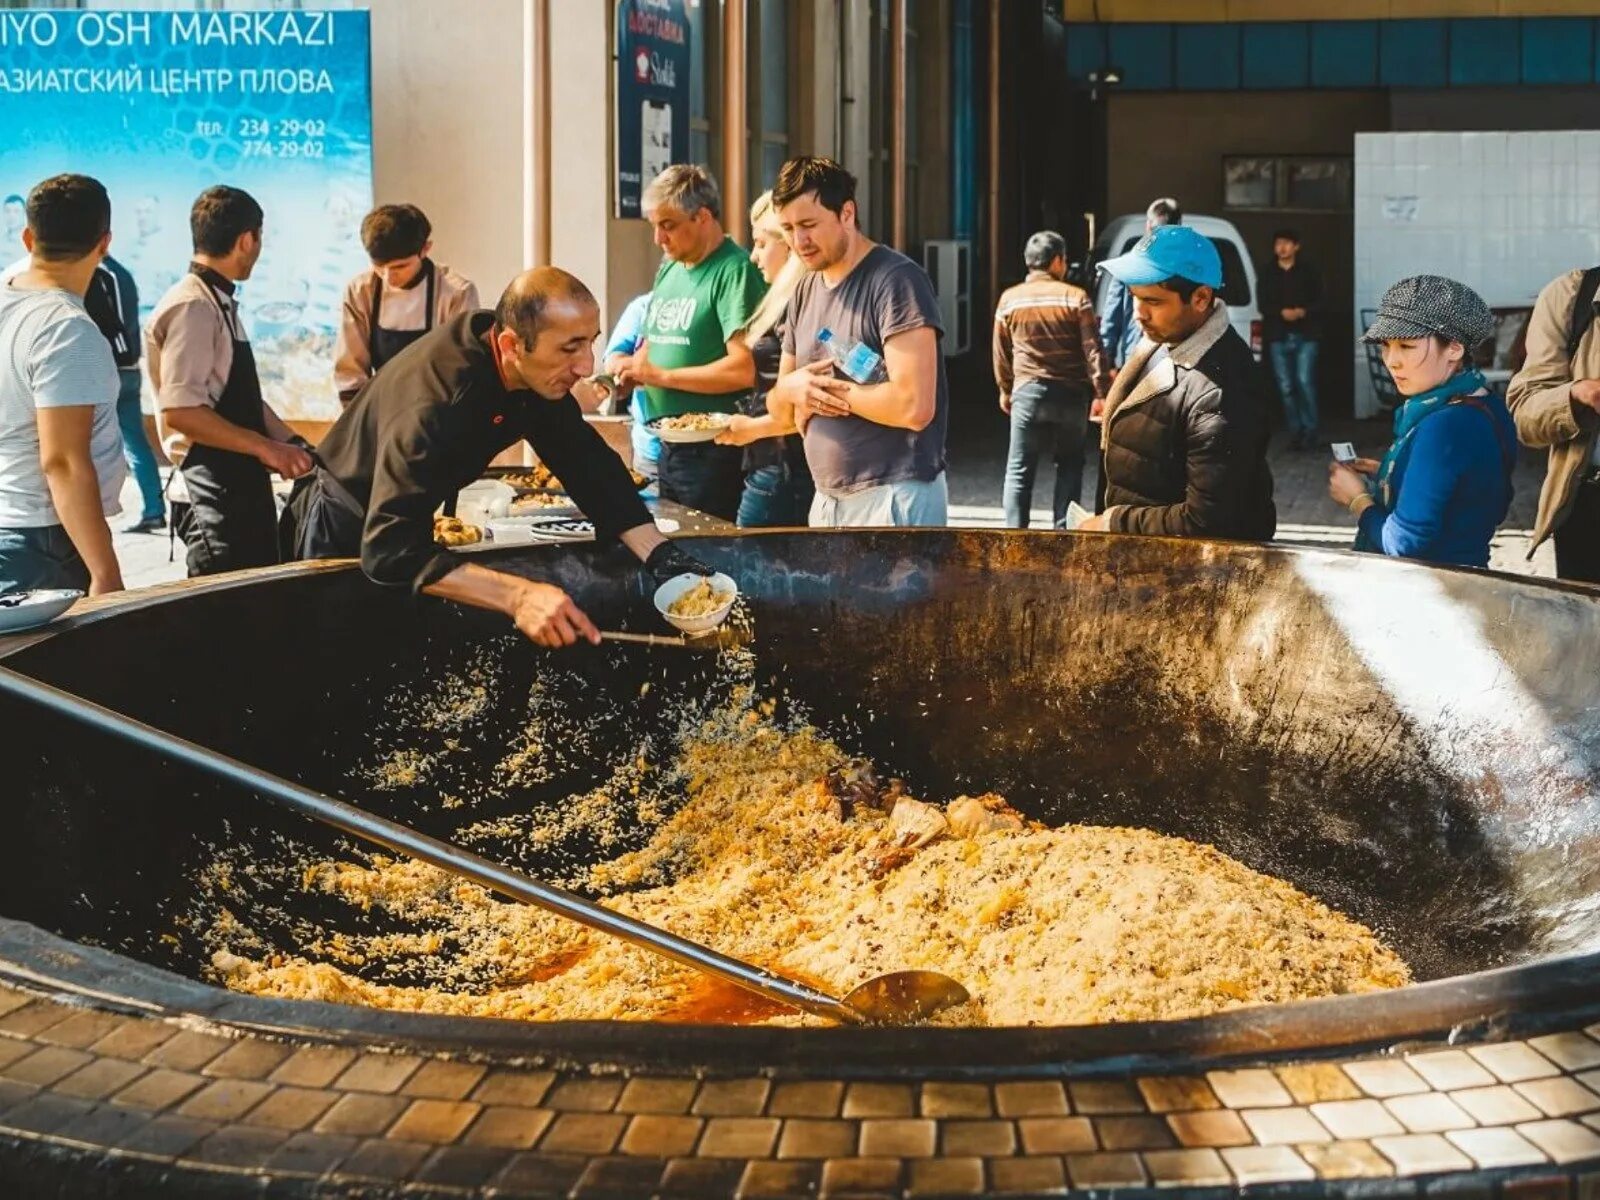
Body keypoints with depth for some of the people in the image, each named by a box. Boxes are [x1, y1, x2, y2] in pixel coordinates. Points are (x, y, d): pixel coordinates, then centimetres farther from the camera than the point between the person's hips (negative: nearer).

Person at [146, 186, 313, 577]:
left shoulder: (221, 304, 13)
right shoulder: (193, 308, -17)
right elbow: (181, 411, -24)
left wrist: (290, 444, 7)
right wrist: (264, 448, -18)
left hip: (243, 483, 10)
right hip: (215, 488, -10)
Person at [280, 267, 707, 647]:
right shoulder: (435, 402, -41)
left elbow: (587, 462, -10)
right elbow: (390, 549, -49)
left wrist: (660, 555, -25)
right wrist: (519, 595, -60)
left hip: (406, 520, 7)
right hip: (343, 535, -7)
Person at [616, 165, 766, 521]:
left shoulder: (733, 271, -13)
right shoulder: (669, 270, 14)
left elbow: (744, 369, -22)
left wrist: (662, 375, -16)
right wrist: (630, 372, 2)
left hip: (710, 452, -8)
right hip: (667, 447, 8)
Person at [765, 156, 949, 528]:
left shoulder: (896, 280, -11)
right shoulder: (805, 291, 14)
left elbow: (914, 406, -22)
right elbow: (781, 410, 19)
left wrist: (827, 388, -8)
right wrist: (791, 389, -5)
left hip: (894, 499, -8)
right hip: (829, 498, 8)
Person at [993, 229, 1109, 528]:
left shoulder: (1009, 299, 2)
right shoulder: (1076, 297, -4)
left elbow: (1001, 352, 10)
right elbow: (1092, 349, -7)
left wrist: (1005, 390, 23)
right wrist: (1100, 393, -4)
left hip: (1027, 392, 0)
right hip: (1071, 394, 0)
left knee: (1019, 470, 6)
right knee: (1070, 466, 14)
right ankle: (1063, 531, 10)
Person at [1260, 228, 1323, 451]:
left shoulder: (1308, 272, 6)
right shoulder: (1268, 275, 10)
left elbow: (1318, 301, 2)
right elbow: (1264, 305, 3)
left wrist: (1303, 312, -17)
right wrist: (1282, 313, -15)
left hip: (1305, 335, -2)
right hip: (1278, 337, 2)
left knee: (1304, 382, -12)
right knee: (1286, 387, 1)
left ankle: (1311, 431, -5)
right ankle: (1295, 432, 7)